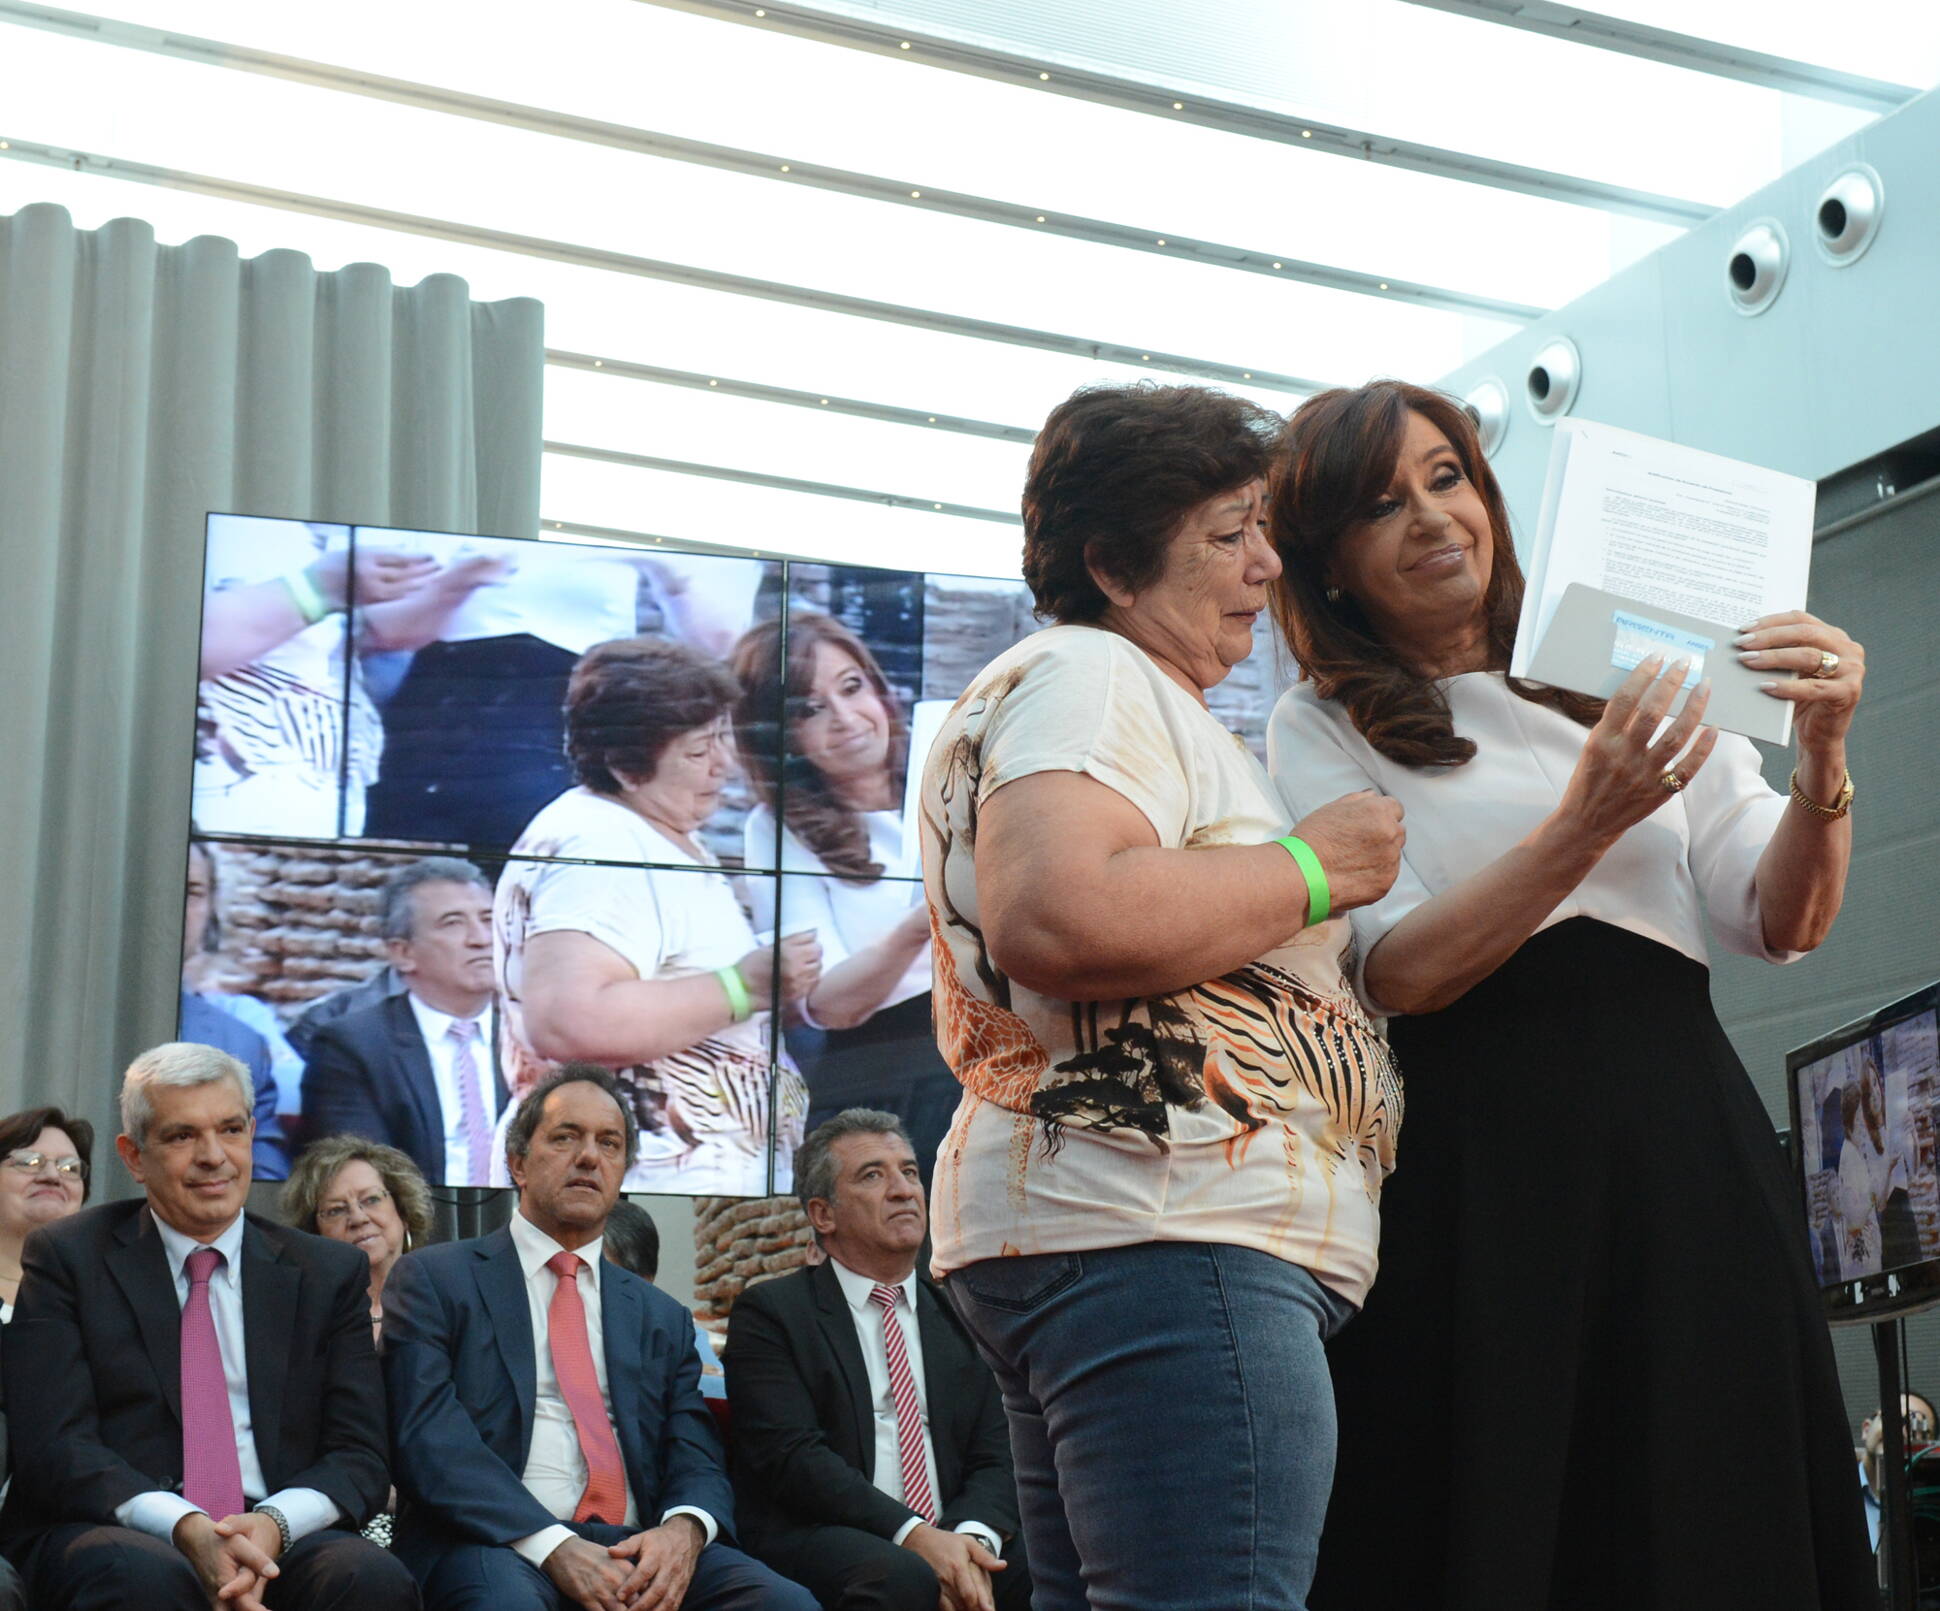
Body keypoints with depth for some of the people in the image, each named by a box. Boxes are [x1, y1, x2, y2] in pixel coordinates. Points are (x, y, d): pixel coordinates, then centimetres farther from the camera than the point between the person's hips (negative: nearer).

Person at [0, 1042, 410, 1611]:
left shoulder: (330, 1273, 14)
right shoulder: (67, 1258, 8)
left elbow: (358, 1456, 7)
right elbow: (54, 1449, -4)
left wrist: (273, 1524, -16)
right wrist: (184, 1527, -21)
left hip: (275, 1542, 1)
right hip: (114, 1532, -1)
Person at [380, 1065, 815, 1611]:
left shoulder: (662, 1318, 25)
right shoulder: (433, 1279, 11)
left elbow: (698, 1463, 14)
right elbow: (430, 1439, -3)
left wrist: (683, 1531, -12)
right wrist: (554, 1546, -18)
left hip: (639, 1548, 4)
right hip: (494, 1547, -3)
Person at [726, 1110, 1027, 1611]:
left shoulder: (960, 1317, 19)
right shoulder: (770, 1312, 5)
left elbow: (994, 1457, 10)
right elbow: (793, 1455, -8)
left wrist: (971, 1537, -13)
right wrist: (913, 1536, -20)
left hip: (951, 1537, 3)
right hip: (817, 1539, -3)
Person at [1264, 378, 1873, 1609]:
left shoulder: (1630, 683, 15)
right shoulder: (1322, 732, 7)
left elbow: (1781, 924, 7)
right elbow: (1397, 974, -8)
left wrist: (1823, 758, -10)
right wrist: (1585, 825, -17)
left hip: (1690, 1139, 3)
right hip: (1483, 1160, -3)